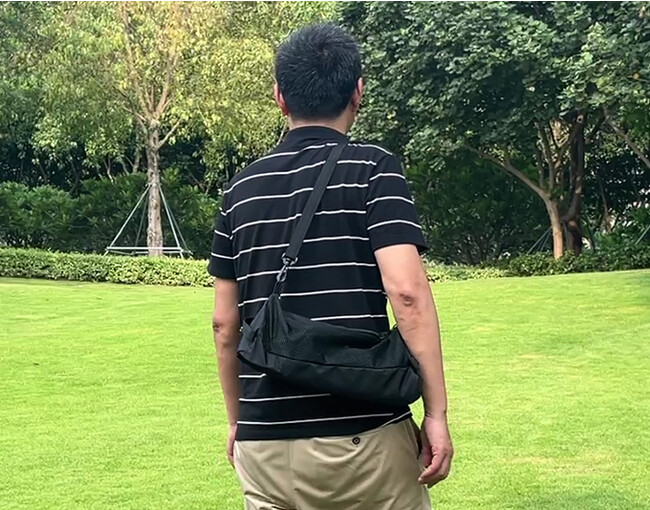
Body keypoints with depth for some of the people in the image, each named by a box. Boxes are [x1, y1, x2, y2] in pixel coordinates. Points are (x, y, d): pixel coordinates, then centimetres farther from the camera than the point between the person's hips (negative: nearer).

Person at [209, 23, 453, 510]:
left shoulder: (242, 187, 8)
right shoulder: (373, 168, -4)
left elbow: (225, 324, 10)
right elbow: (406, 291, -16)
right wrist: (437, 410, -11)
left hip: (265, 441, 4)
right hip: (364, 433, -4)